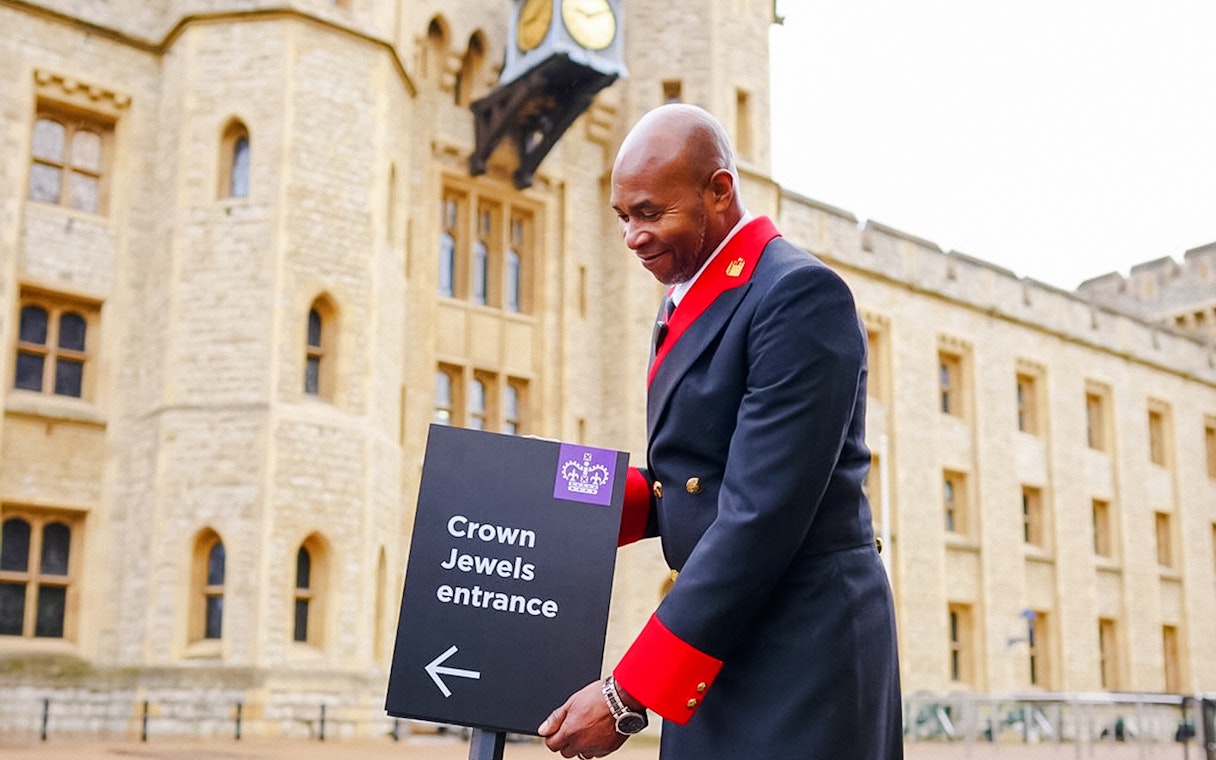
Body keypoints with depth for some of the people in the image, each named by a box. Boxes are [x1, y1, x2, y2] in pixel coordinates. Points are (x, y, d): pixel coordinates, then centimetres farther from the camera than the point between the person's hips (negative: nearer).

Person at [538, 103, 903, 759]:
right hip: (722, 647, 8)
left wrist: (629, 696, -21)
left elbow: (761, 515, -23)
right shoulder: (686, 305, 12)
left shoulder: (800, 294, -16)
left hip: (800, 653, -8)